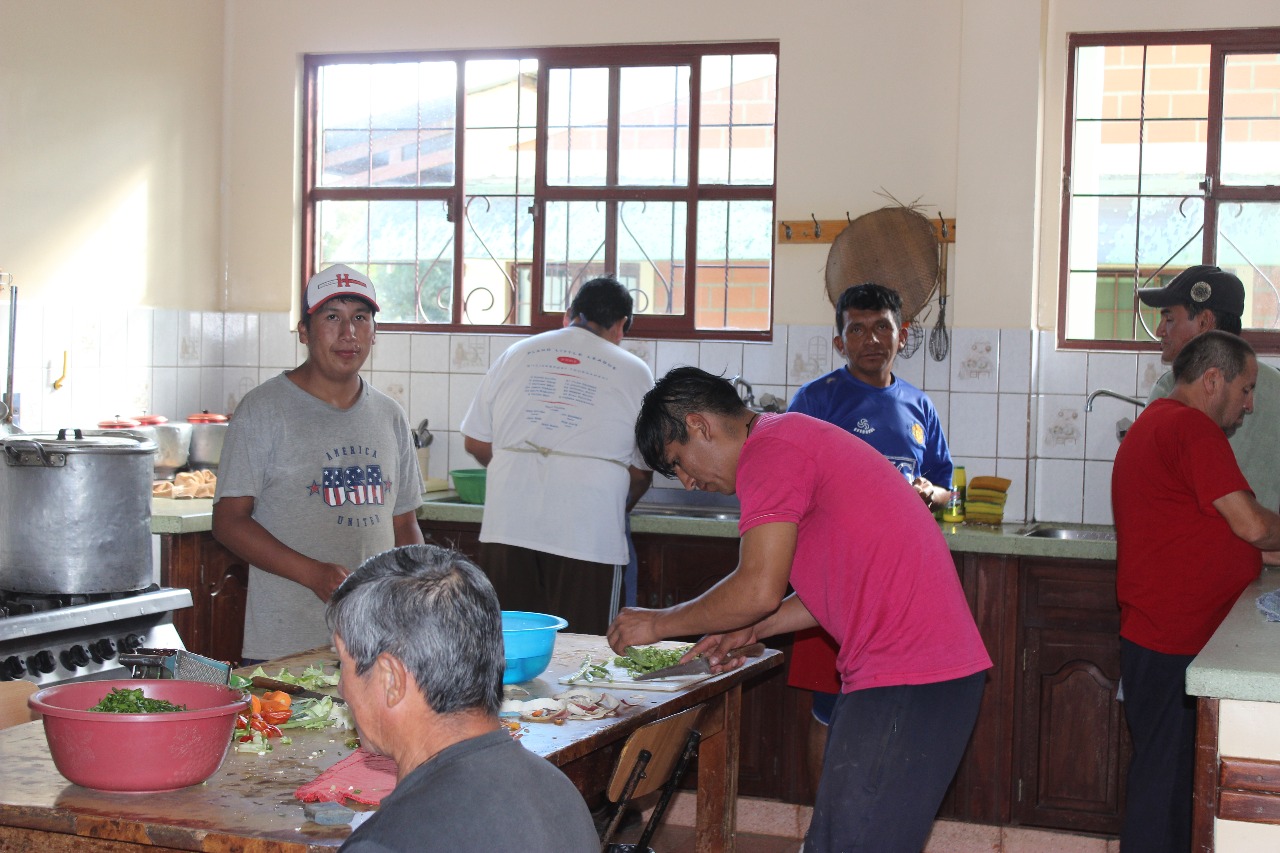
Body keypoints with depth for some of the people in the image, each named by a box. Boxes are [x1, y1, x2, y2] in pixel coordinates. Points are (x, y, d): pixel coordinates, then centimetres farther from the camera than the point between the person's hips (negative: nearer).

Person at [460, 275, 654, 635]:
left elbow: (474, 442, 16)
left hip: (508, 528, 3)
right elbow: (641, 473, 9)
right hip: (587, 534, -3)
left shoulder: (517, 355, 13)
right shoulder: (634, 373, 6)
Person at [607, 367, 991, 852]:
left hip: (906, 682, -11)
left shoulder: (770, 449, -10)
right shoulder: (794, 438, 22)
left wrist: (660, 624, -1)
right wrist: (749, 631, 18)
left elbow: (759, 590, -16)